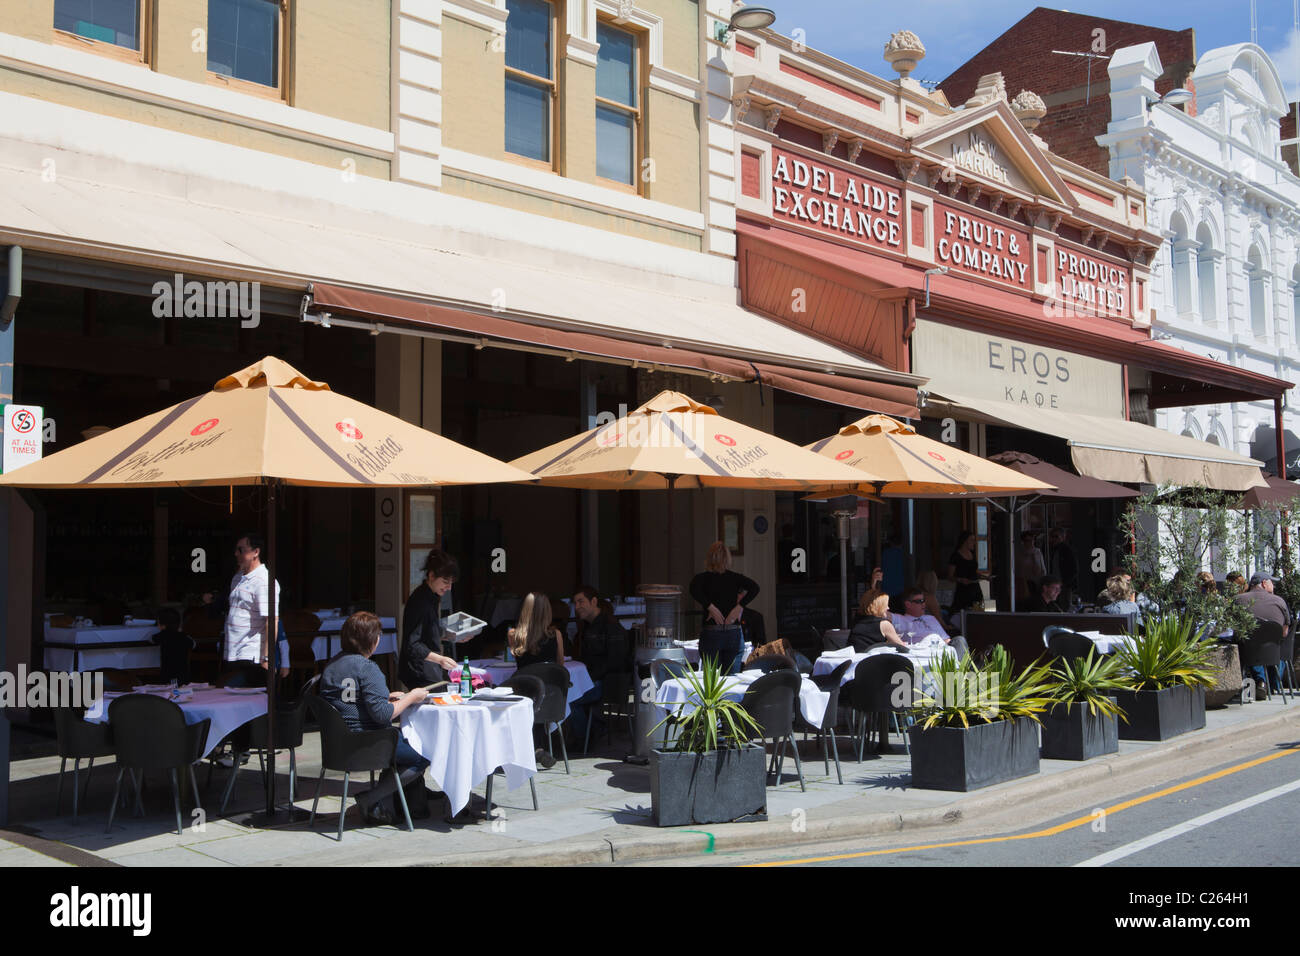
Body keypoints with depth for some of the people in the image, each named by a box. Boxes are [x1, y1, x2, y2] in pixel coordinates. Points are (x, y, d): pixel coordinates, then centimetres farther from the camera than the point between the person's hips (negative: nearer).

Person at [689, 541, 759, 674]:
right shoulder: (735, 577, 5)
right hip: (734, 634, 2)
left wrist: (711, 608, -16)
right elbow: (754, 587, -9)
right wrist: (739, 607, -10)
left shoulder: (703, 577, -1)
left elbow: (694, 589, -22)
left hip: (711, 634, -2)